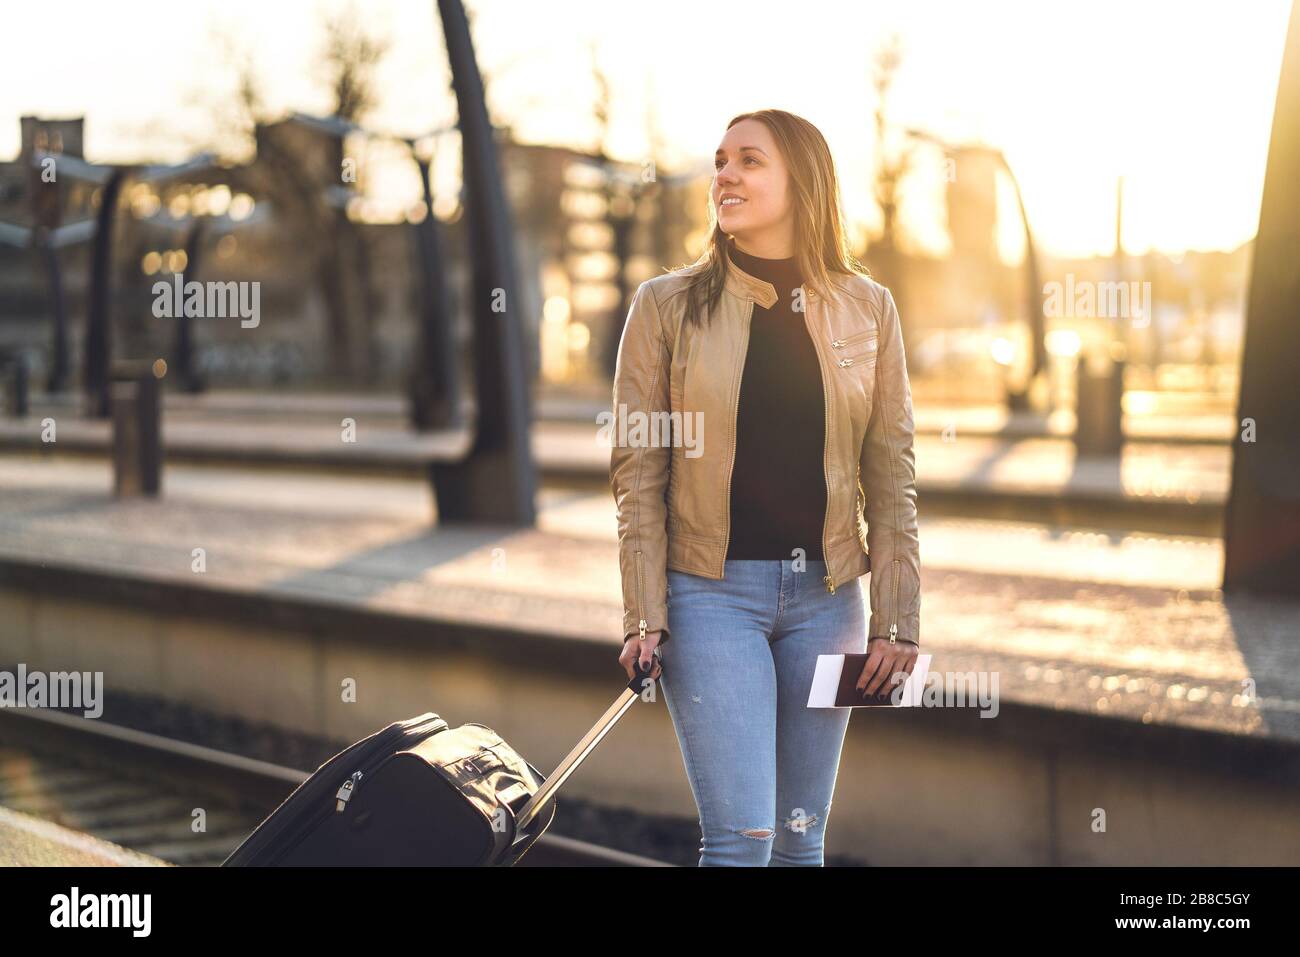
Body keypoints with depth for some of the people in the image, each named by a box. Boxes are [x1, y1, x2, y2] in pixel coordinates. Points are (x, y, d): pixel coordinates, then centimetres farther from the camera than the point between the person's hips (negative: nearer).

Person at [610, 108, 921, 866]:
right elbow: (639, 474, -2)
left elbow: (891, 476, 5)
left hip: (826, 595, 2)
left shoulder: (868, 309, 4)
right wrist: (644, 619, -8)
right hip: (713, 590, -2)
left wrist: (898, 622, 0)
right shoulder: (667, 306, -1)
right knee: (741, 836, -9)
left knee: (802, 837, 10)